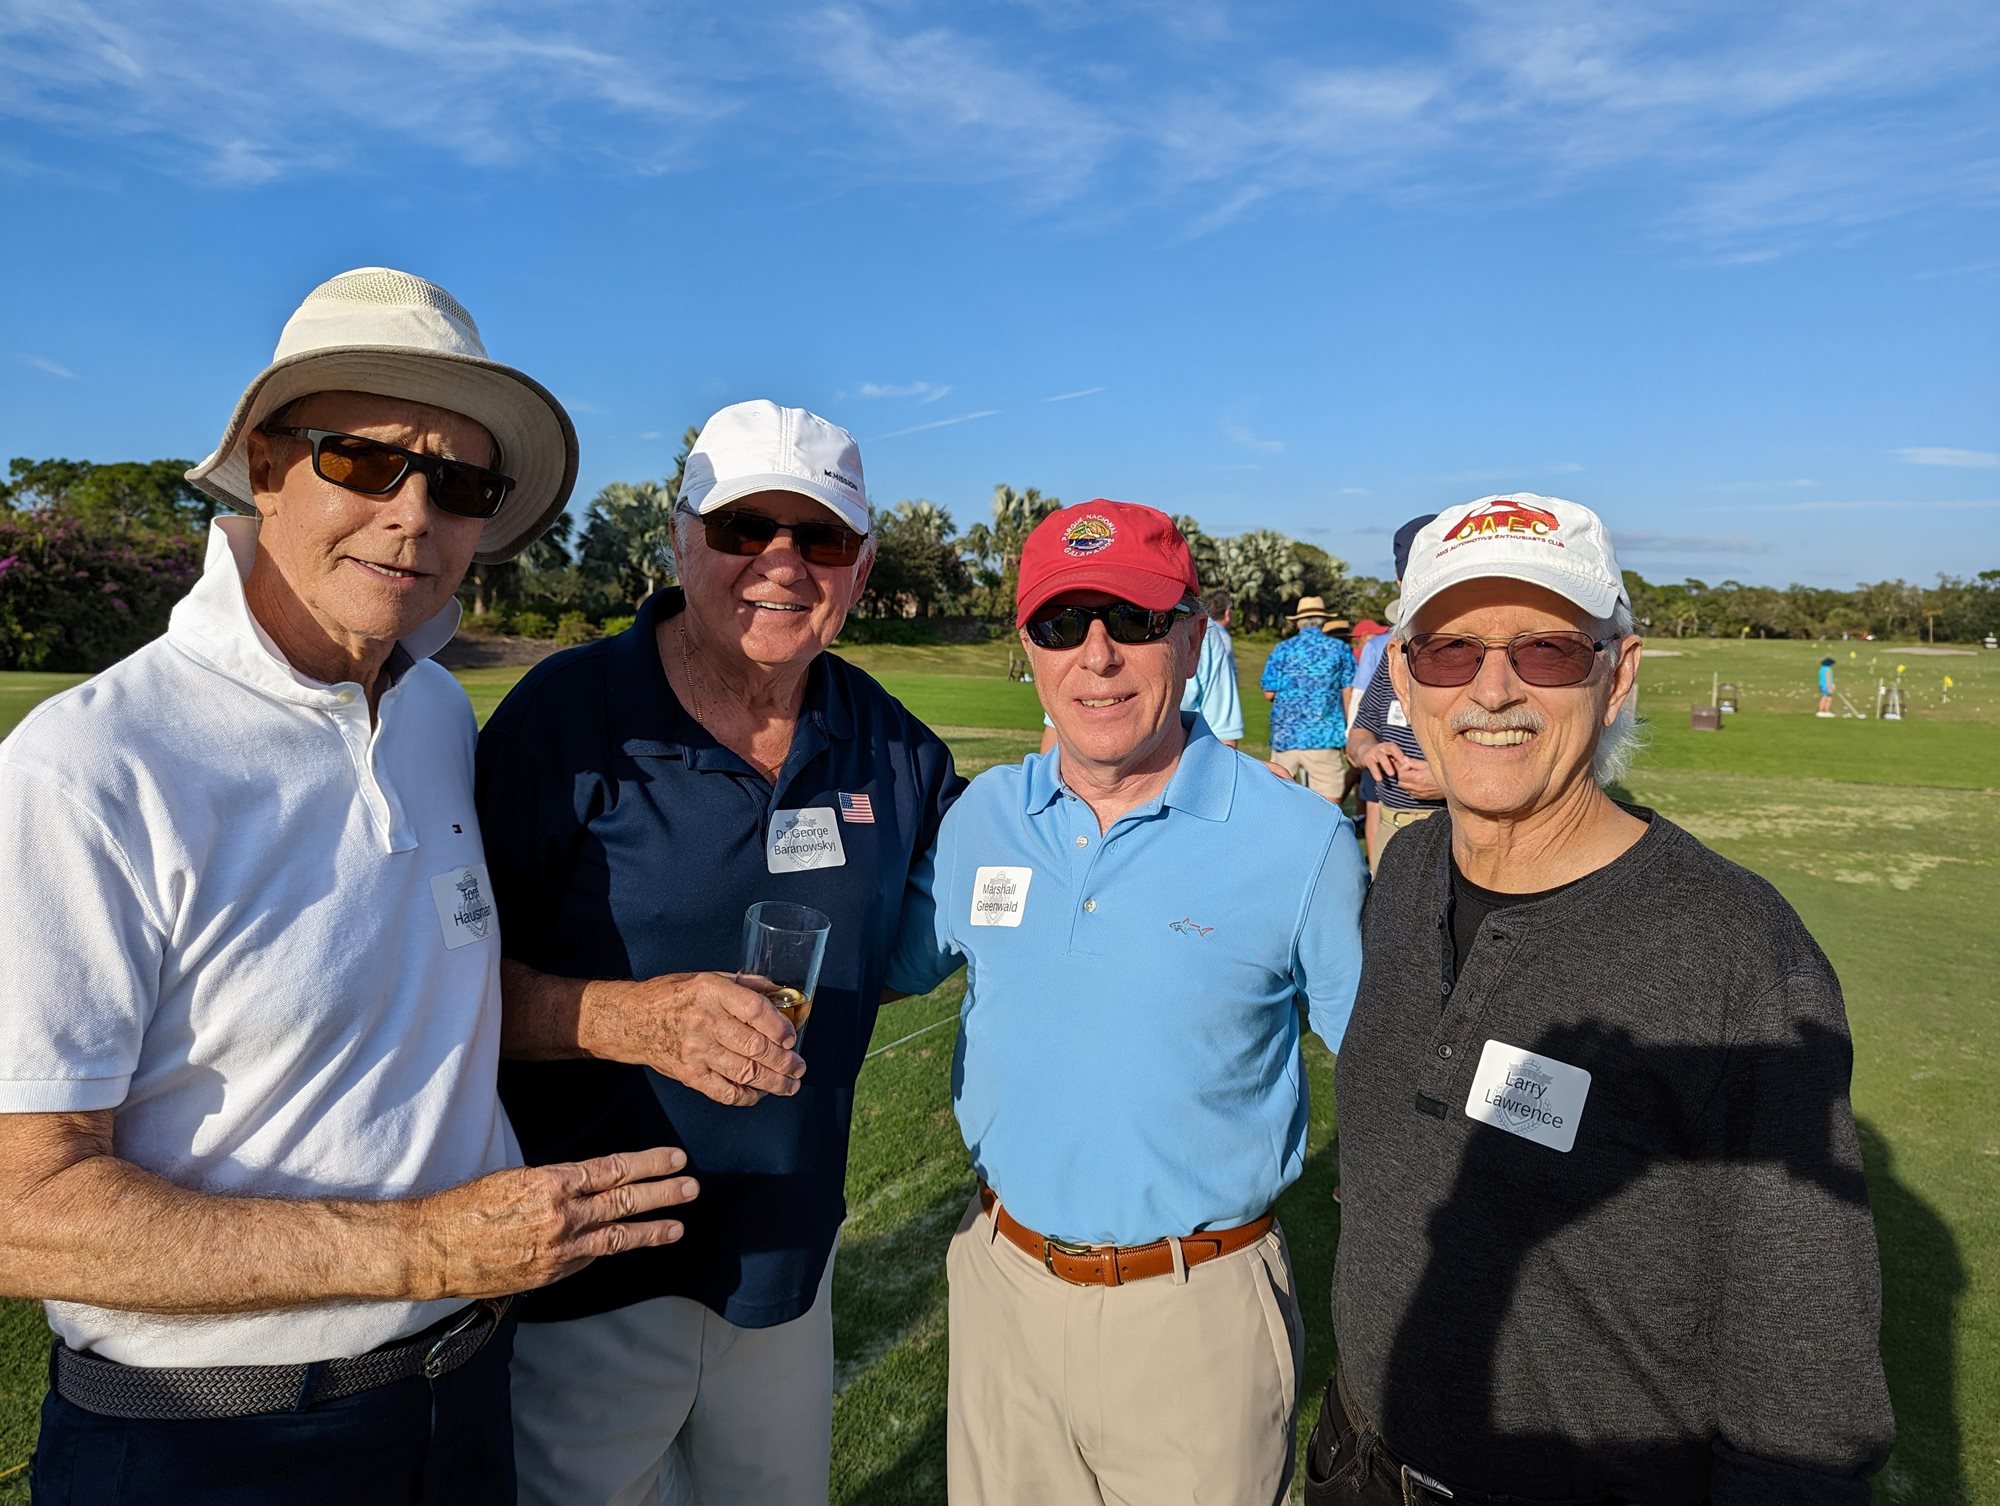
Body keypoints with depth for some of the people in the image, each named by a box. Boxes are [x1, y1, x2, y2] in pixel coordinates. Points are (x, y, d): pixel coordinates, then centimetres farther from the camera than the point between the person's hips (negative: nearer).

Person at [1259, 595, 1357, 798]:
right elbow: (1348, 694, 2)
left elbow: (1269, 694, 4)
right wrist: (1349, 736, 9)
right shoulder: (1340, 649, 4)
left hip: (1285, 735, 2)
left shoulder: (1282, 649, 6)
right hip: (1324, 736, -2)